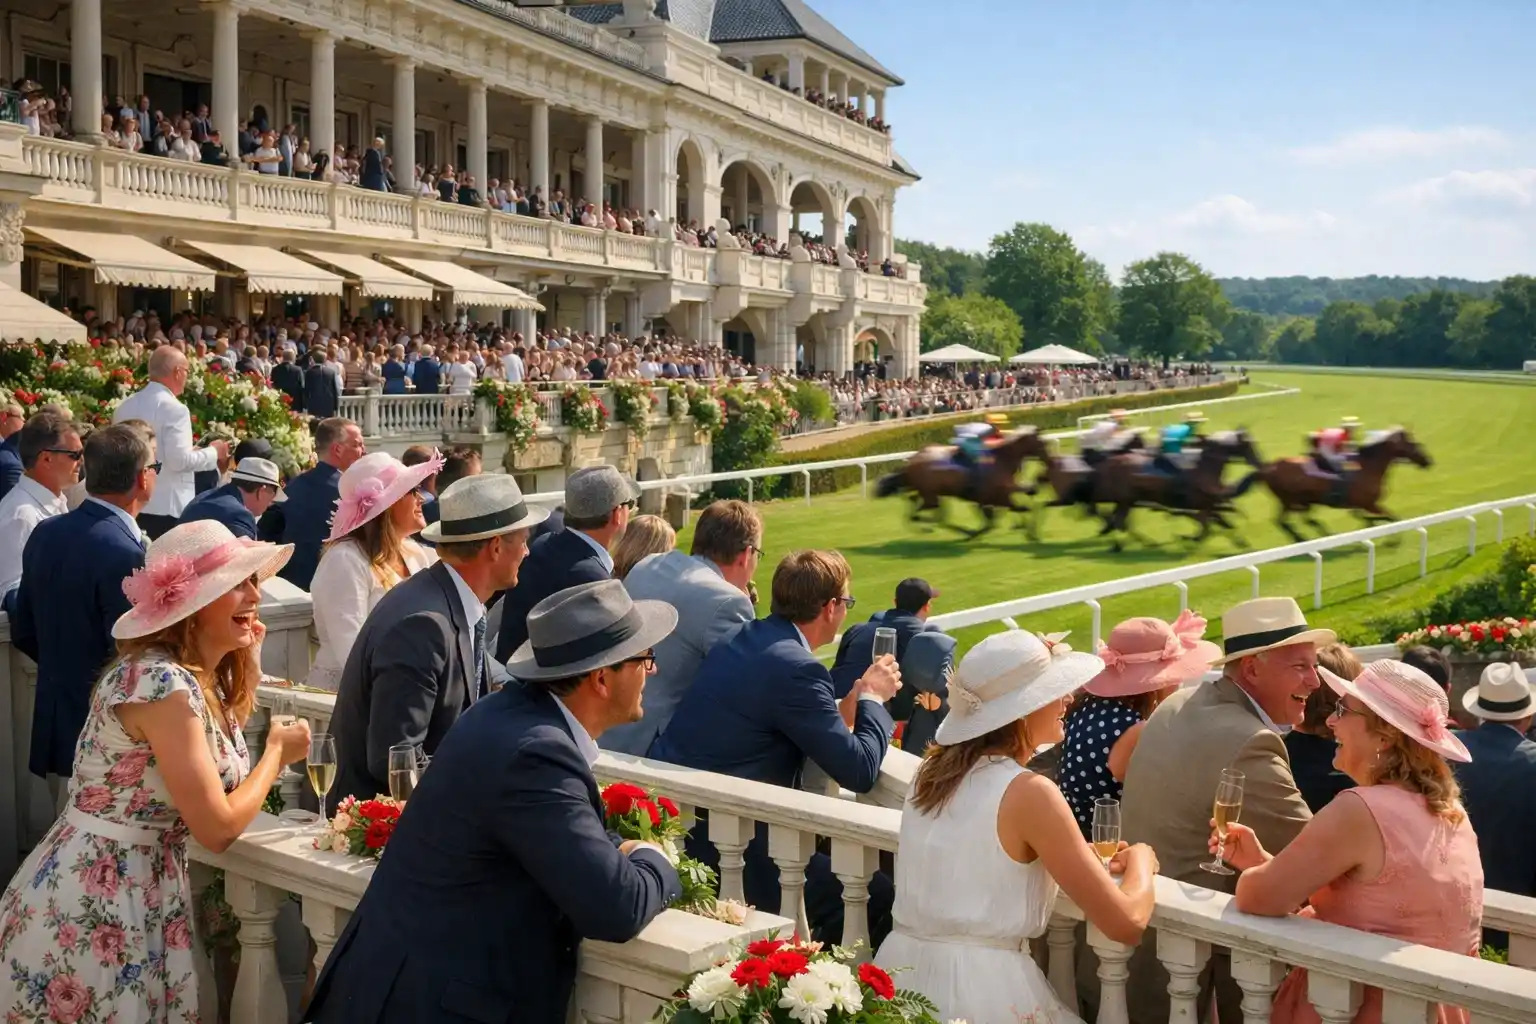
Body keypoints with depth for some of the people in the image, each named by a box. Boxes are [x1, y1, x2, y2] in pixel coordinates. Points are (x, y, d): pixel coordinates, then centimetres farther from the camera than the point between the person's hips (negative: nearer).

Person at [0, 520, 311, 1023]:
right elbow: (218, 828, -22)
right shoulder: (163, 683, -24)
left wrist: (246, 661, 9)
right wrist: (278, 751, -6)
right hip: (89, 906, -9)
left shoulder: (197, 677, 5)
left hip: (138, 891, 9)